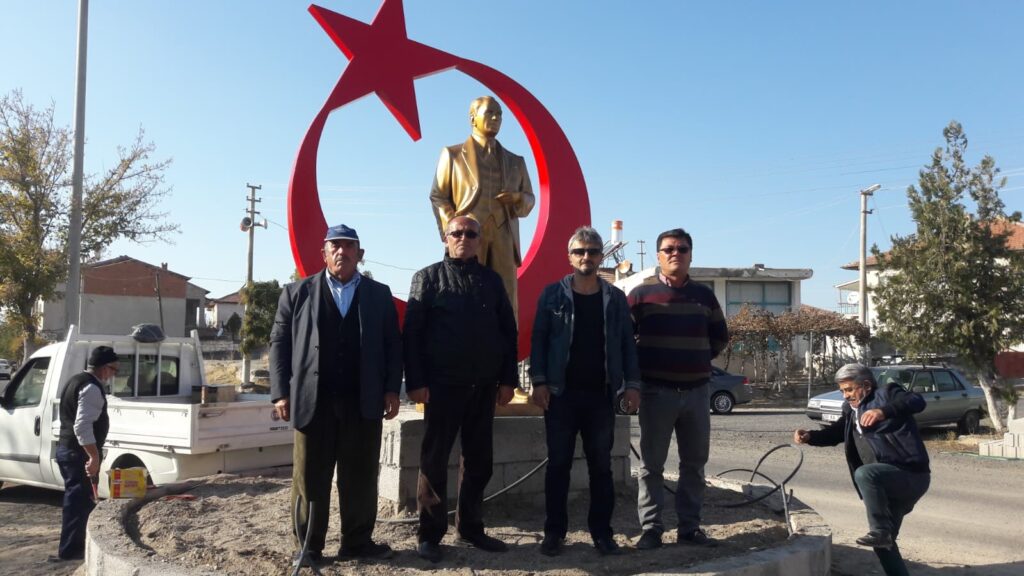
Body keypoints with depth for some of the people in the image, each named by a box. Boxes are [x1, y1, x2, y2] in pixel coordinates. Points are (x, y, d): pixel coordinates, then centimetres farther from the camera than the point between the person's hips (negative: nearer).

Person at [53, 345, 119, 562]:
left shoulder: (77, 381, 14)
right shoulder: (92, 388, -19)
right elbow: (82, 425, -27)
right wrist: (94, 456, -27)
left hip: (67, 449, 10)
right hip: (79, 453, -10)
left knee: (78, 499, 18)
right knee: (79, 501, -2)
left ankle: (72, 547, 29)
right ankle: (69, 551, 5)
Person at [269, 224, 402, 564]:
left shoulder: (379, 295, 11)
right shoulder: (297, 293, 9)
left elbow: (392, 346, 9)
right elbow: (279, 343, 5)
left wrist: (392, 389, -1)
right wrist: (281, 393, -4)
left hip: (364, 401, 1)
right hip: (313, 400, -1)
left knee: (360, 476, 7)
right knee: (310, 478, 6)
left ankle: (358, 541, 18)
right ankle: (309, 546, 18)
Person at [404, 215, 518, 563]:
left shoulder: (492, 280, 11)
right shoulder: (427, 277, 3)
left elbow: (508, 331, 9)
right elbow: (412, 332, -4)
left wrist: (508, 379, 2)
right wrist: (415, 381, -12)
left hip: (484, 385, 4)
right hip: (442, 384, -3)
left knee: (479, 459, 9)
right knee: (434, 459, 3)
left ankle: (470, 528, 22)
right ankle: (430, 534, 13)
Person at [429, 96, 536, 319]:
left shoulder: (515, 162, 23)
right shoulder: (452, 154, 14)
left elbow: (530, 200, 22)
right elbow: (437, 196, 7)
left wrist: (518, 198, -3)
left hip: (503, 241, 3)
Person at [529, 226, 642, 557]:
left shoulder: (615, 298, 7)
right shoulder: (553, 294, 3)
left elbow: (627, 343, 7)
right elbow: (538, 339, 0)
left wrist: (632, 384, -1)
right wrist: (539, 381, -9)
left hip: (601, 395, 2)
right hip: (561, 393, -1)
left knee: (601, 466, 7)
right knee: (558, 465, 4)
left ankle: (602, 532, 16)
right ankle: (554, 531, 14)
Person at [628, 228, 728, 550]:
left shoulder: (704, 295, 10)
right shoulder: (642, 294, -2)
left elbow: (720, 337, 21)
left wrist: (699, 360, 12)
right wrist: (641, 369, 1)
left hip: (697, 390, 4)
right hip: (657, 391, -4)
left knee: (694, 463, 9)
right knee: (652, 464, 0)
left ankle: (689, 527, 18)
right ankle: (651, 529, 7)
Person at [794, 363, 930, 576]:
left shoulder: (886, 394, -7)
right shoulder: (851, 411, 16)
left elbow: (917, 401, -24)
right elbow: (835, 433, 22)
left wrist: (883, 411, -39)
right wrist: (809, 436, 3)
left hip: (910, 475, -9)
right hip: (887, 484, 9)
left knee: (864, 473, -33)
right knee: (883, 541, 11)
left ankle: (880, 529, -22)